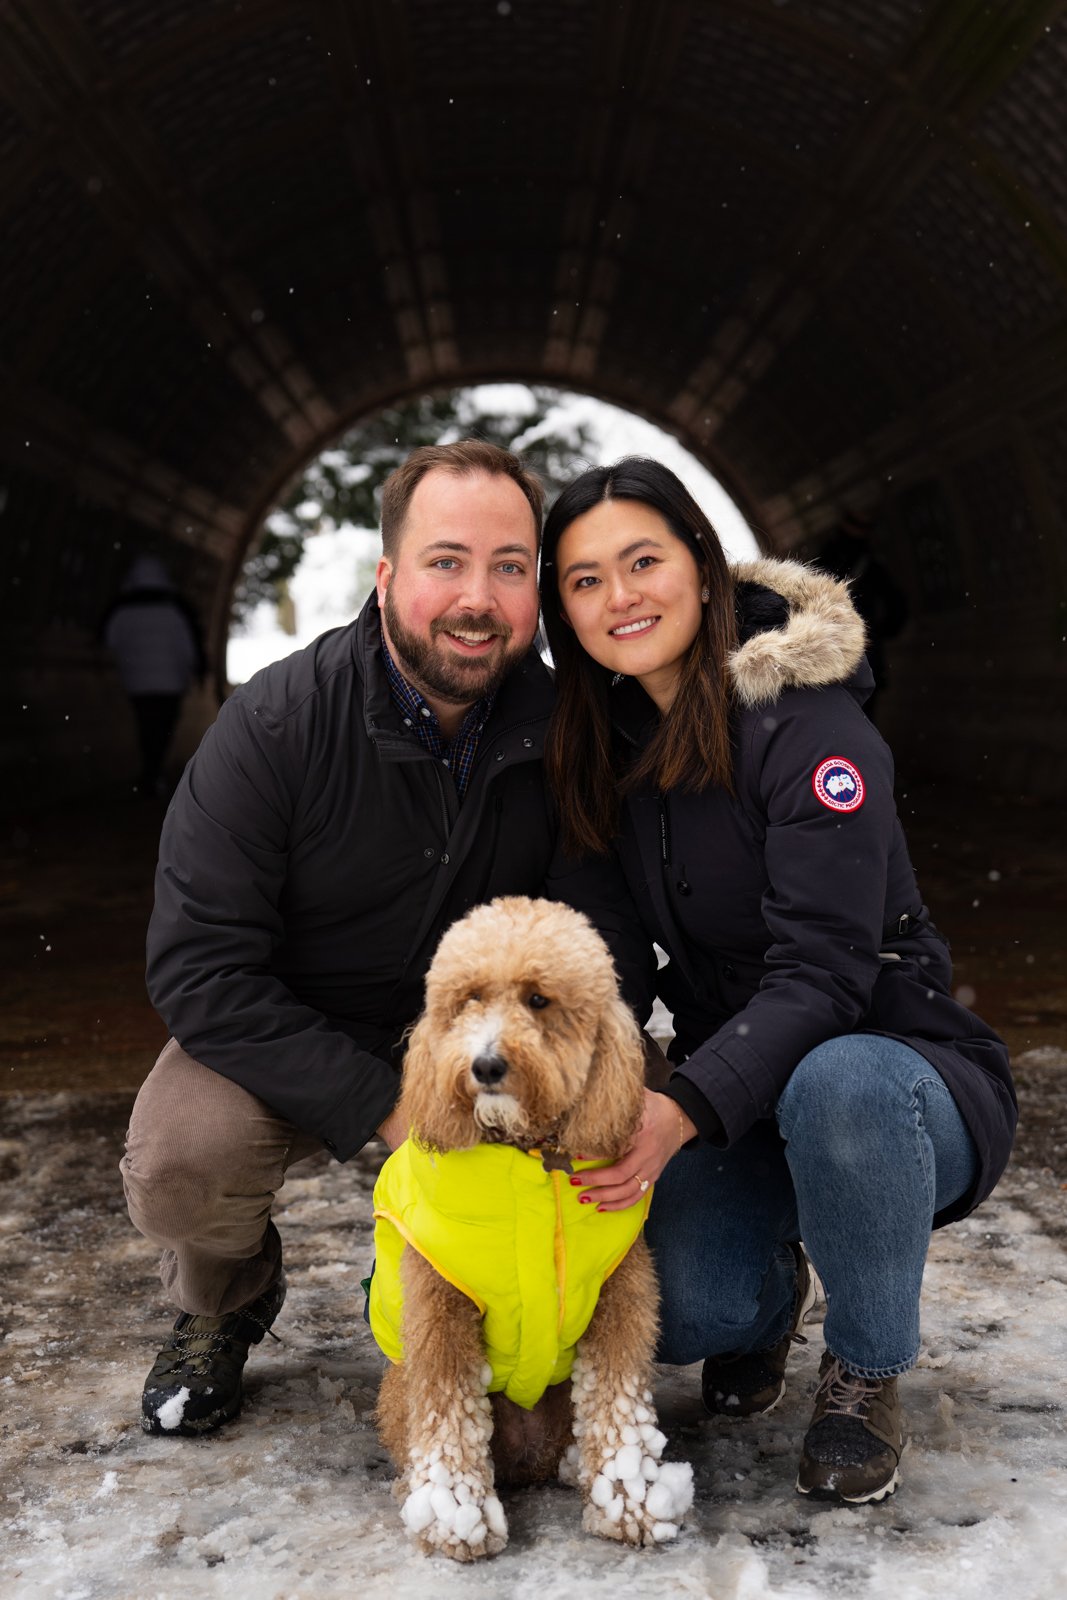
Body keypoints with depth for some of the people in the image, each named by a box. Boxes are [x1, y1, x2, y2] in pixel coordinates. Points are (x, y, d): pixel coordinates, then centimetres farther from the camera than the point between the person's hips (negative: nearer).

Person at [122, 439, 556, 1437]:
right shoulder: (273, 727, -21)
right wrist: (381, 1106, -29)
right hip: (288, 1043, -3)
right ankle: (224, 1308, 10)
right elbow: (198, 970, -23)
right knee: (178, 1165, -31)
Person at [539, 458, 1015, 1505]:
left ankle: (864, 1374, -11)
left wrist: (685, 1109, -40)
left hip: (896, 1074, -4)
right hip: (734, 1096, 4)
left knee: (839, 1084, -40)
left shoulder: (811, 731, -18)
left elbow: (821, 974, -27)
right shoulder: (603, 756, 2)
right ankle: (769, 1292, 14)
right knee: (665, 1302, -25)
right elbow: (612, 968, -3)